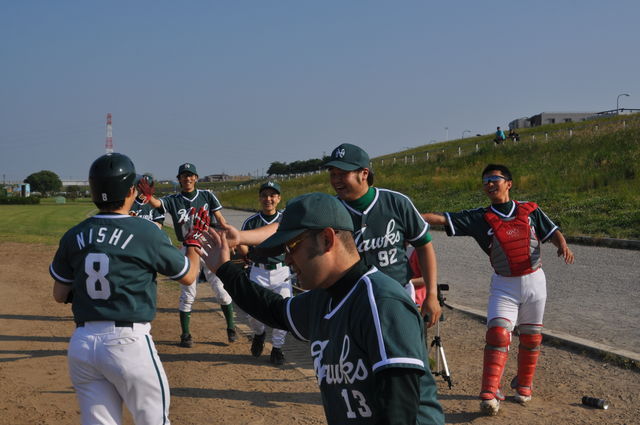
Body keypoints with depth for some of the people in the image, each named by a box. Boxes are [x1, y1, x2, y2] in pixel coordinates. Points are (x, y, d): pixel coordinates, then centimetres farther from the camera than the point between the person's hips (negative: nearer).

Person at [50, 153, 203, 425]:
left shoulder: (74, 236, 4)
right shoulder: (146, 232, -8)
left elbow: (60, 295, 13)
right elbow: (188, 276, 5)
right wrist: (193, 241, 22)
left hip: (81, 344, 5)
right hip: (128, 342, -4)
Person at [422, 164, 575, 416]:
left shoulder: (530, 211, 1)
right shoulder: (480, 218, -4)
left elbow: (552, 232, 4)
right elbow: (441, 219, -11)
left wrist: (563, 245, -18)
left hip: (534, 281, 2)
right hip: (504, 285, -1)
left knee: (531, 337, 10)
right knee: (498, 334, -17)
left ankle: (523, 384, 30)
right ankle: (489, 393, -18)